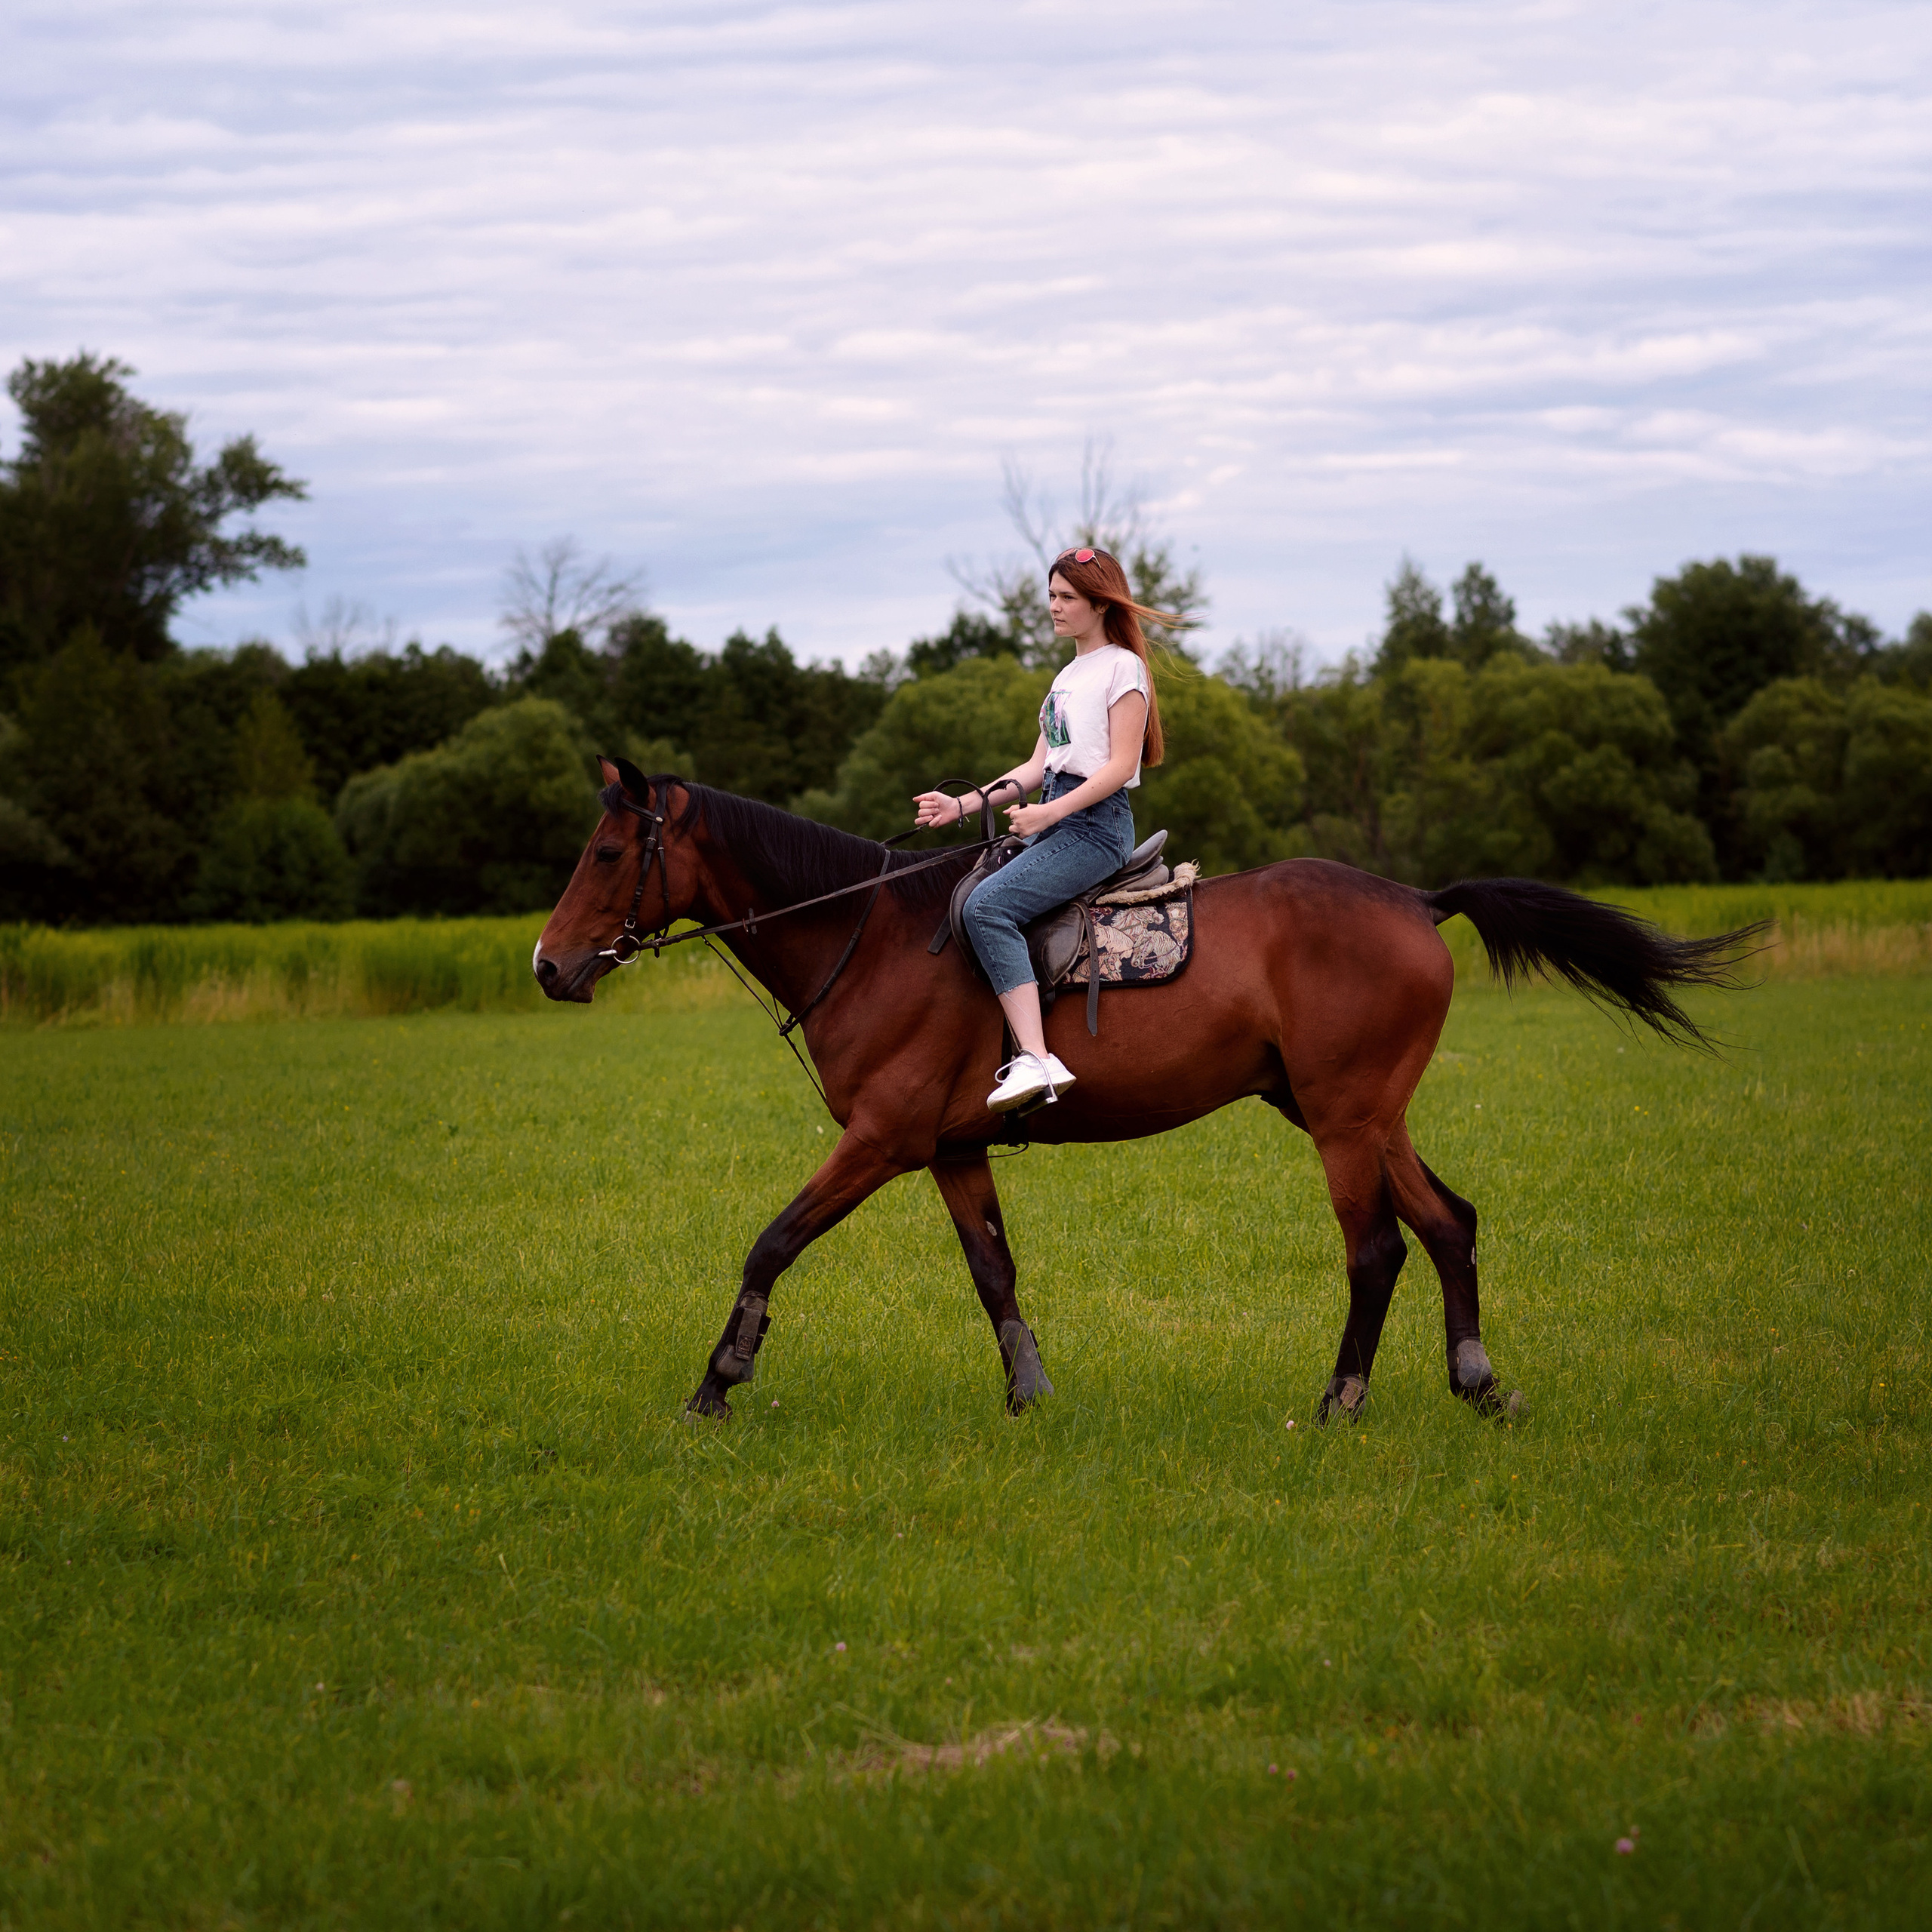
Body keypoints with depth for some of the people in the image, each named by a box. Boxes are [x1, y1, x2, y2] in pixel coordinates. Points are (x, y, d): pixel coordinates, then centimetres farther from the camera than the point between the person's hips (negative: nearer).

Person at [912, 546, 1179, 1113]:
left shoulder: (1122, 668, -4)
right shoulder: (1069, 677, 22)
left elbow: (1121, 766, -13)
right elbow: (1037, 767, 20)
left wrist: (1050, 813, -20)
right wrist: (963, 805, 10)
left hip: (1095, 824, -10)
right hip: (1053, 821, 10)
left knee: (987, 904, -28)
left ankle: (1035, 1059, -37)